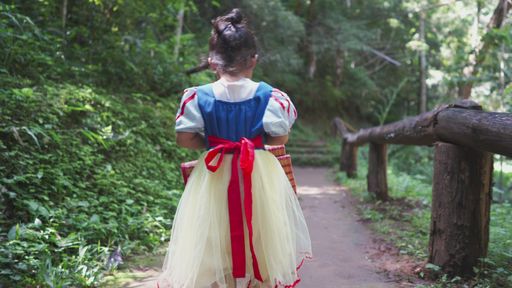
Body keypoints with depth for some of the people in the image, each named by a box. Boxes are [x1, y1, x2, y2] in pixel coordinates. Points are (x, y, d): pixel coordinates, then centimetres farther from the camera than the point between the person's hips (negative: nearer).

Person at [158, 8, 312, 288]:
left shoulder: (198, 97, -7)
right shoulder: (270, 96, -9)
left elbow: (184, 138, -2)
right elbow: (280, 137, -3)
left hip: (213, 178, 0)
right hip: (260, 177, 0)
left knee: (213, 240, 11)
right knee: (261, 239, 16)